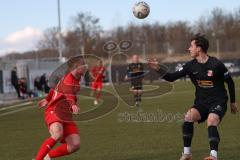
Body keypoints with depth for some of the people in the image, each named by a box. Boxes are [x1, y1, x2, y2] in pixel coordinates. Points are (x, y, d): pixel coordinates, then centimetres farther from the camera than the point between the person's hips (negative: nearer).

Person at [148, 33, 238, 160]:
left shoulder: (216, 65, -13)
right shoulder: (191, 66, 0)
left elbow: (230, 82, 0)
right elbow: (171, 77, 1)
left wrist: (233, 102, 8)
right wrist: (159, 69, -14)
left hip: (218, 102, -4)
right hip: (201, 102, 4)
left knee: (211, 122, -30)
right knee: (189, 116, -22)